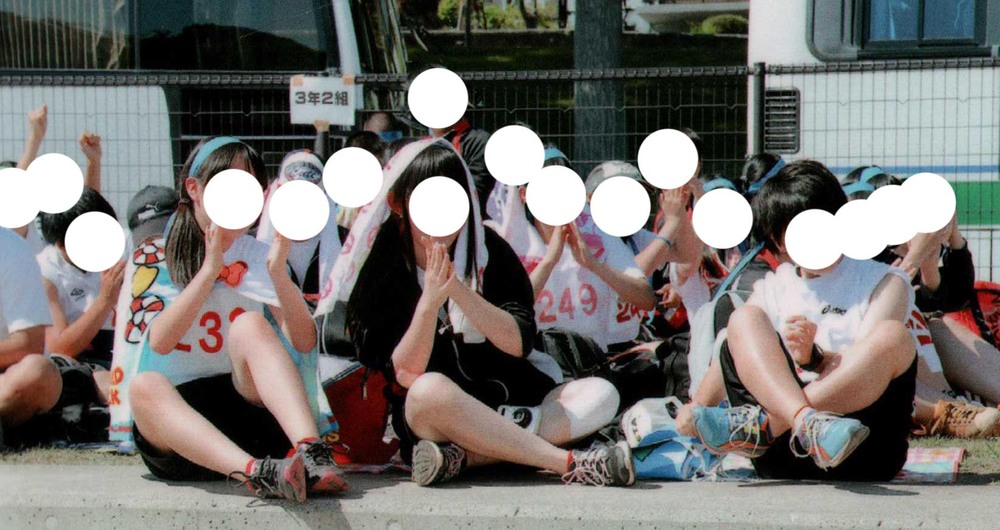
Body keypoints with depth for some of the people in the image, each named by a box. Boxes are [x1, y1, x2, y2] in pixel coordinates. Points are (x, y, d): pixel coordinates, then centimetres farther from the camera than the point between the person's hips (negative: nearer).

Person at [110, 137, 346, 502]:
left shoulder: (260, 257, 12)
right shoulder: (154, 257, 7)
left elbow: (305, 342, -3)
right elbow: (159, 341, -12)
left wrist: (278, 273, -18)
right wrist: (209, 270, -20)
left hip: (250, 404, 1)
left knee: (249, 324, -26)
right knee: (145, 385, -34)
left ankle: (310, 452, -48)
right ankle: (255, 471, -57)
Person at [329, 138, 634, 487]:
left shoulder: (488, 250, 1)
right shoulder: (380, 266, -5)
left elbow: (518, 342, -11)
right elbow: (405, 376, -14)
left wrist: (458, 290, -24)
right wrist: (430, 302, -28)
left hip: (506, 403, 4)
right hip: (421, 419, -4)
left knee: (601, 395, -17)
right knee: (430, 391, -36)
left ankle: (461, 455, -34)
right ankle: (569, 465, -33)